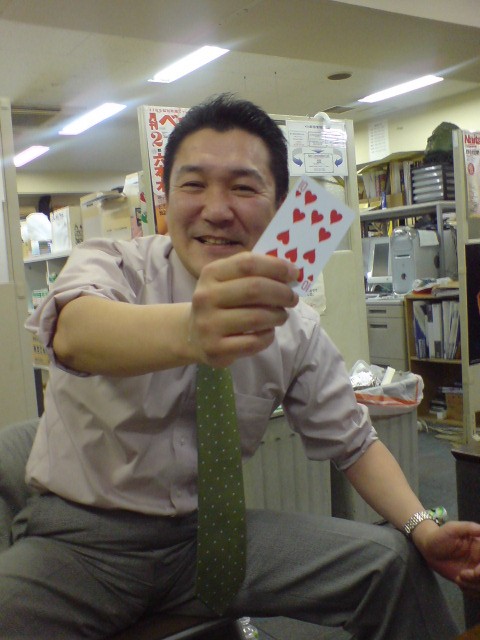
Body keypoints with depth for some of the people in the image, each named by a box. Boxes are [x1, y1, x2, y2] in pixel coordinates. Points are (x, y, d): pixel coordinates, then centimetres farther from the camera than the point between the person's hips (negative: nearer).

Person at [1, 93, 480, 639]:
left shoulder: (297, 331, -3)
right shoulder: (112, 264, -12)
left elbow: (353, 442, 5)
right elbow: (74, 332, -36)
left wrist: (423, 529, -11)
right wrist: (189, 330, -57)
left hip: (210, 533, 3)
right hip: (78, 537, -2)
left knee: (391, 560, -9)